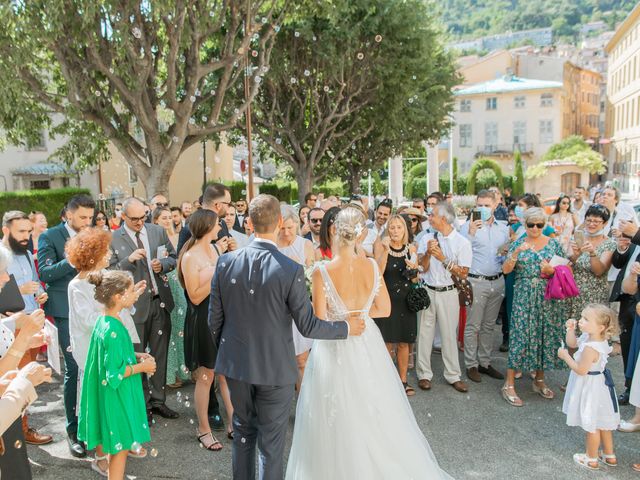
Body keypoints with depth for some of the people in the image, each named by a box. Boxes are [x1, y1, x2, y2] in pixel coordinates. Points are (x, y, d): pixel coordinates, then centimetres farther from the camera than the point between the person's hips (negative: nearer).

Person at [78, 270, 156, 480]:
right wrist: (142, 367, -14)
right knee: (121, 447, 7)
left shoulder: (104, 320, 1)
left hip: (114, 395, 9)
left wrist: (136, 355, 4)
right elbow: (115, 374, -25)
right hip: (118, 397, -9)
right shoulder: (114, 330, -28)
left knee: (117, 446, 22)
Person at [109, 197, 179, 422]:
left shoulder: (158, 231, 4)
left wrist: (163, 265, -10)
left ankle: (158, 401, 28)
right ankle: (142, 404, 26)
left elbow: (173, 258, 10)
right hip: (135, 305, -3)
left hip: (160, 302, 4)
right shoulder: (113, 240, -6)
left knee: (160, 354, 13)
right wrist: (129, 259, -21)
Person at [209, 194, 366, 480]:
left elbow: (214, 319, -2)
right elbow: (308, 326, -14)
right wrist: (346, 327, 2)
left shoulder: (225, 262, -9)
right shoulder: (291, 270, -21)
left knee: (243, 432, 24)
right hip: (274, 370, -4)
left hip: (235, 364, 4)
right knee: (271, 444, 13)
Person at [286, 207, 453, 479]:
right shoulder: (371, 266, -10)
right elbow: (384, 309, -1)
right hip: (367, 346, 4)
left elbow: (319, 320, -16)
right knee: (372, 411, 23)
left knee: (339, 415, 15)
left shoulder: (322, 273, -21)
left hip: (335, 349, -4)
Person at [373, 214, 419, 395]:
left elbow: (415, 280, 6)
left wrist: (413, 268, -15)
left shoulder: (411, 248, 3)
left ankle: (403, 380, 27)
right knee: (387, 343, 4)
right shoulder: (381, 246, -6)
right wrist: (385, 250, -26)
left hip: (405, 301, 3)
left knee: (404, 343, 11)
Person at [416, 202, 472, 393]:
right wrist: (428, 253, -20)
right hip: (427, 291, 2)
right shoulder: (427, 238, 1)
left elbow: (463, 273, -9)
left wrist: (443, 259, -16)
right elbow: (422, 267, -2)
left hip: (448, 293, -2)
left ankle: (453, 375, 19)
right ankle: (424, 374, 19)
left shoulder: (462, 242, -5)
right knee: (425, 333, 7)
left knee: (449, 334, 6)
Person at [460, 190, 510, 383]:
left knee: (489, 325, 15)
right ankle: (471, 365, 12)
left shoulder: (503, 228, 10)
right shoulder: (468, 226, -6)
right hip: (476, 282, -5)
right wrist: (471, 234, -26)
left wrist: (507, 252, -3)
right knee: (473, 327, 1)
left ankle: (485, 362, 25)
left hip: (497, 281, 5)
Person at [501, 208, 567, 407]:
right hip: (523, 298, -2)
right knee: (520, 337, -4)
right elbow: (506, 270, -7)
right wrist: (517, 252, -21)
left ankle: (539, 380, 26)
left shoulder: (554, 244, 5)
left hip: (548, 298, 2)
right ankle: (509, 385, 4)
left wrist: (552, 270, -14)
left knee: (545, 336, 8)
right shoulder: (518, 244, 2)